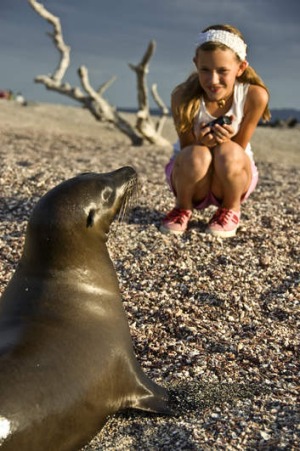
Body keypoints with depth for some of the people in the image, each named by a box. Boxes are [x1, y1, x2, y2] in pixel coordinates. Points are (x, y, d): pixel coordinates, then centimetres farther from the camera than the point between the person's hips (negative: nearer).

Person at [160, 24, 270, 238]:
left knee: (228, 153, -35)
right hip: (190, 172, 0)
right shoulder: (183, 97, -22)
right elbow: (187, 148, -13)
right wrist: (200, 142, -37)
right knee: (197, 156, -36)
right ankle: (183, 208, -3)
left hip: (234, 175, 0)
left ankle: (231, 210, -4)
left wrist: (228, 138, -34)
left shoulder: (255, 95, -21)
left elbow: (239, 149, -10)